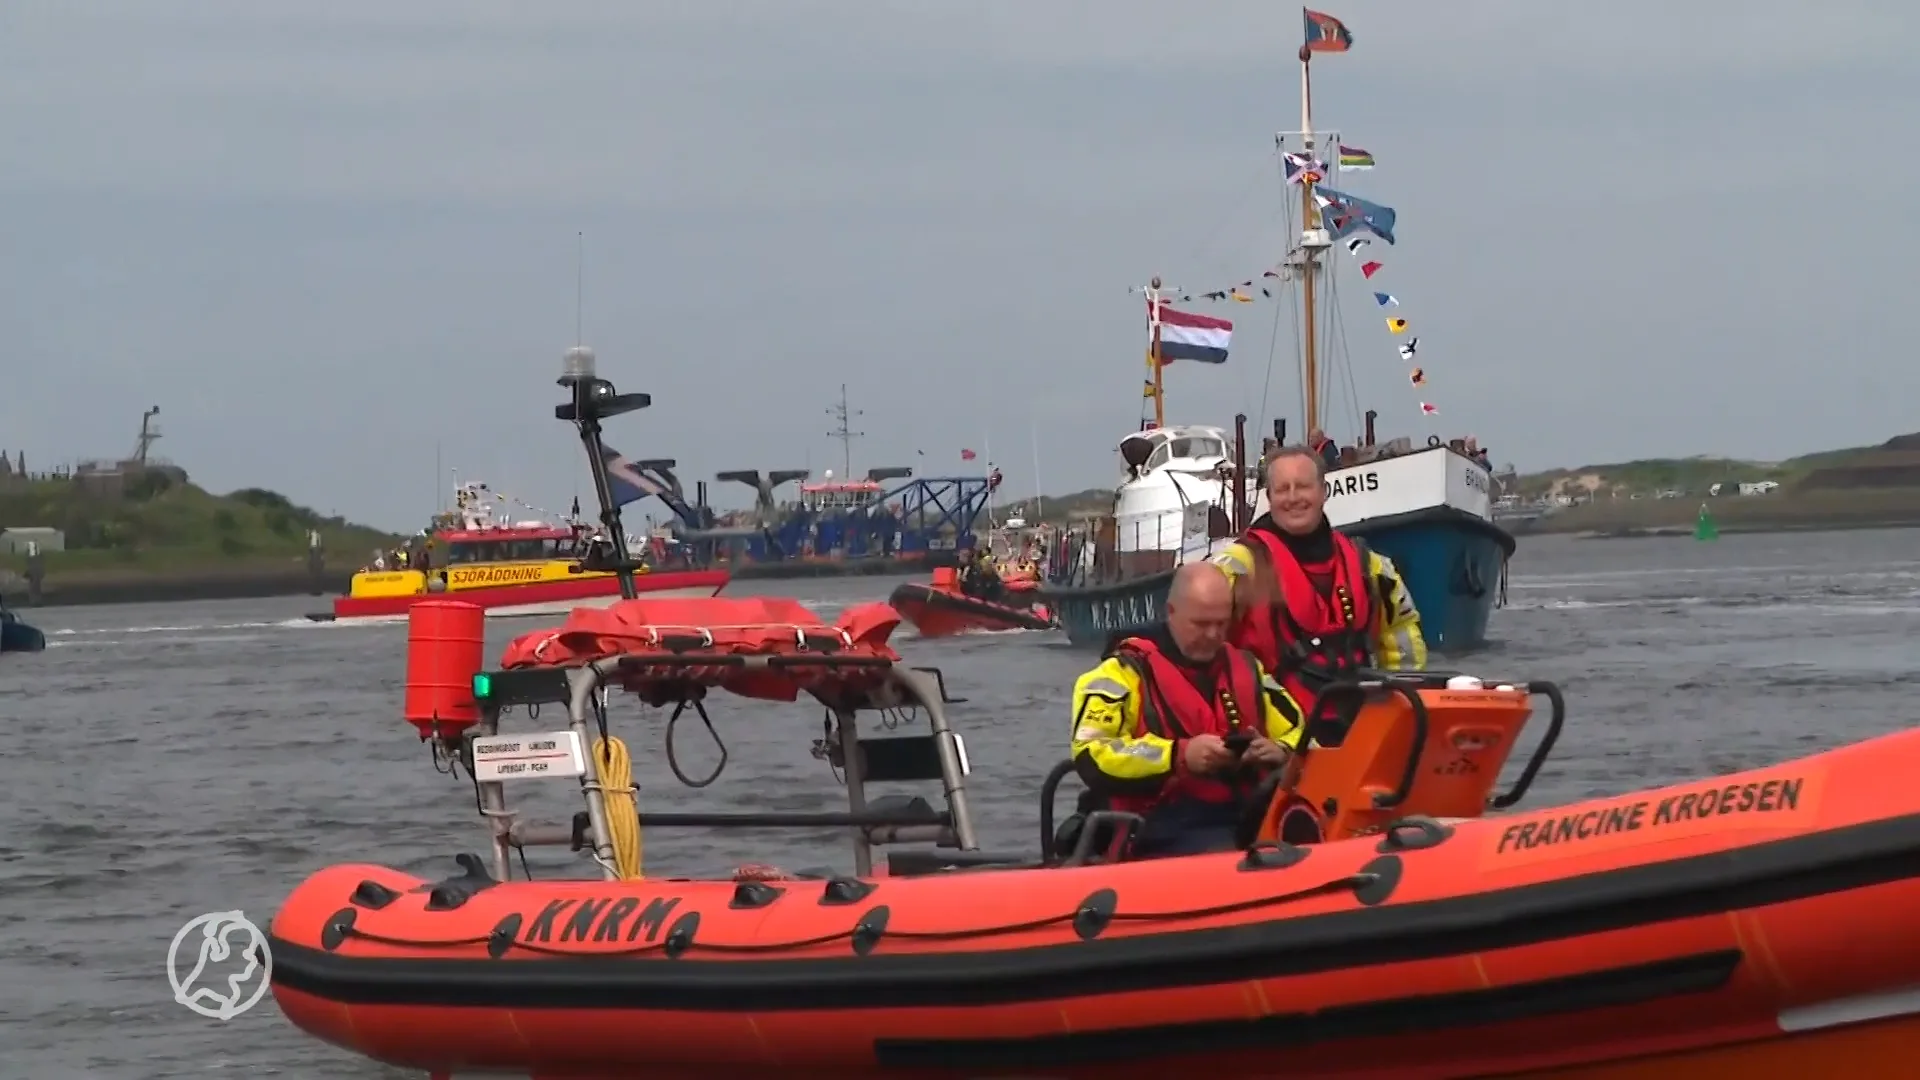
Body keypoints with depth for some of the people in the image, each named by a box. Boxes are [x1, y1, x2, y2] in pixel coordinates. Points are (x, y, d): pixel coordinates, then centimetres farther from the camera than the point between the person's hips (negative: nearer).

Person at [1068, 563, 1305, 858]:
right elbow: (1092, 757, -10)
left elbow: (1299, 732, 27)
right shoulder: (1129, 671, 3)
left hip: (1247, 823, 5)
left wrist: (1281, 752, 1)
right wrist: (1179, 756, -20)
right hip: (1164, 832, -5)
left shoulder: (1246, 668, 21)